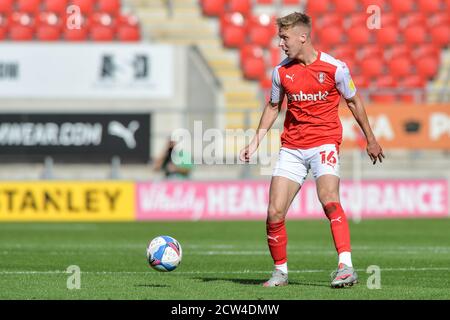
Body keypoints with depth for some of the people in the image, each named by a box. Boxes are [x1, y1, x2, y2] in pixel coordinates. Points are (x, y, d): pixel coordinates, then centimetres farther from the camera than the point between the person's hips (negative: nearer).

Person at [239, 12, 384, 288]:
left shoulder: (334, 68, -8)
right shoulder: (281, 71, 2)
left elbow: (353, 102, 6)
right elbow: (273, 107, 18)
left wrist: (371, 140, 13)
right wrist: (256, 142, 12)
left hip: (324, 143, -4)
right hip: (291, 148, 4)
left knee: (329, 200, -28)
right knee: (274, 213, -5)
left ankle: (346, 267, -31)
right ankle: (280, 271, 14)